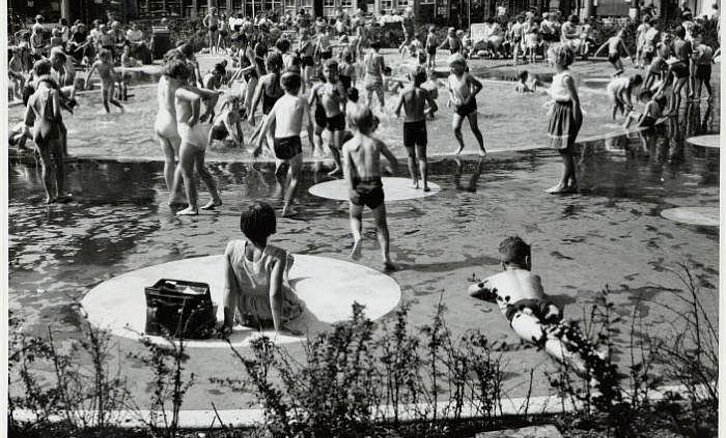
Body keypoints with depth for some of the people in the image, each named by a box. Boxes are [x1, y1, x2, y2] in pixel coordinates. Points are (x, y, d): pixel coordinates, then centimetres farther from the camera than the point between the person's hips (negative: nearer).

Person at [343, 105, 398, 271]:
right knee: (381, 224, 13)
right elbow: (394, 162, 10)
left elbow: (347, 167, -14)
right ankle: (386, 258, 3)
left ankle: (357, 237, -3)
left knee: (355, 216, 27)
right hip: (375, 186, 0)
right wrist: (393, 169, 33)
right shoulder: (377, 143, 2)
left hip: (358, 187, 0)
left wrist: (351, 189, -22)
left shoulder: (348, 145, 0)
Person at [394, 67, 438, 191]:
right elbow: (434, 107, 1)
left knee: (411, 156, 16)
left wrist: (398, 115, 7)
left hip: (408, 125, -1)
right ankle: (425, 184, -5)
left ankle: (415, 182, 16)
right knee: (422, 157, 5)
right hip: (421, 125, 1)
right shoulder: (423, 92, -6)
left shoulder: (404, 92, -11)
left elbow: (397, 110, -16)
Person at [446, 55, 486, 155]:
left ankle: (482, 148, 18)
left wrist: (471, 96, -17)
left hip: (469, 105, -4)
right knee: (455, 128, -6)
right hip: (458, 107, 4)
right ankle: (461, 145, 20)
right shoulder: (451, 78, 0)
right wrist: (451, 99, 1)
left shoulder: (467, 77, -16)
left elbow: (479, 86, -10)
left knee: (474, 129, 0)